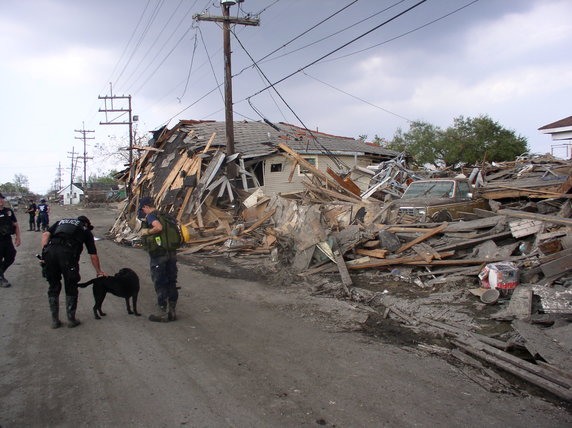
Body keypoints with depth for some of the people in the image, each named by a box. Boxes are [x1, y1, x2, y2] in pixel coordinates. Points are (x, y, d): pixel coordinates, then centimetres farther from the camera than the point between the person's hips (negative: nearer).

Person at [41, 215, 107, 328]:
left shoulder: (61, 222, 34)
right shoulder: (86, 230, 25)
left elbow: (45, 234, 14)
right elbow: (93, 255, 24)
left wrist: (44, 253, 6)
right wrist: (99, 271, 35)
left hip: (50, 251, 3)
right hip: (68, 253, -3)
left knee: (53, 287, 17)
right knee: (71, 288, 13)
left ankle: (55, 321, 24)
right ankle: (71, 320, 19)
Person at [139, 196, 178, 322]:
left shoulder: (151, 216, -9)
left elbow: (159, 227, -28)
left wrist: (146, 231, -12)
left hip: (158, 255, -7)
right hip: (172, 253, 7)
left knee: (160, 284, 2)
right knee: (171, 282, 12)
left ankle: (162, 313, 9)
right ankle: (172, 312, 20)